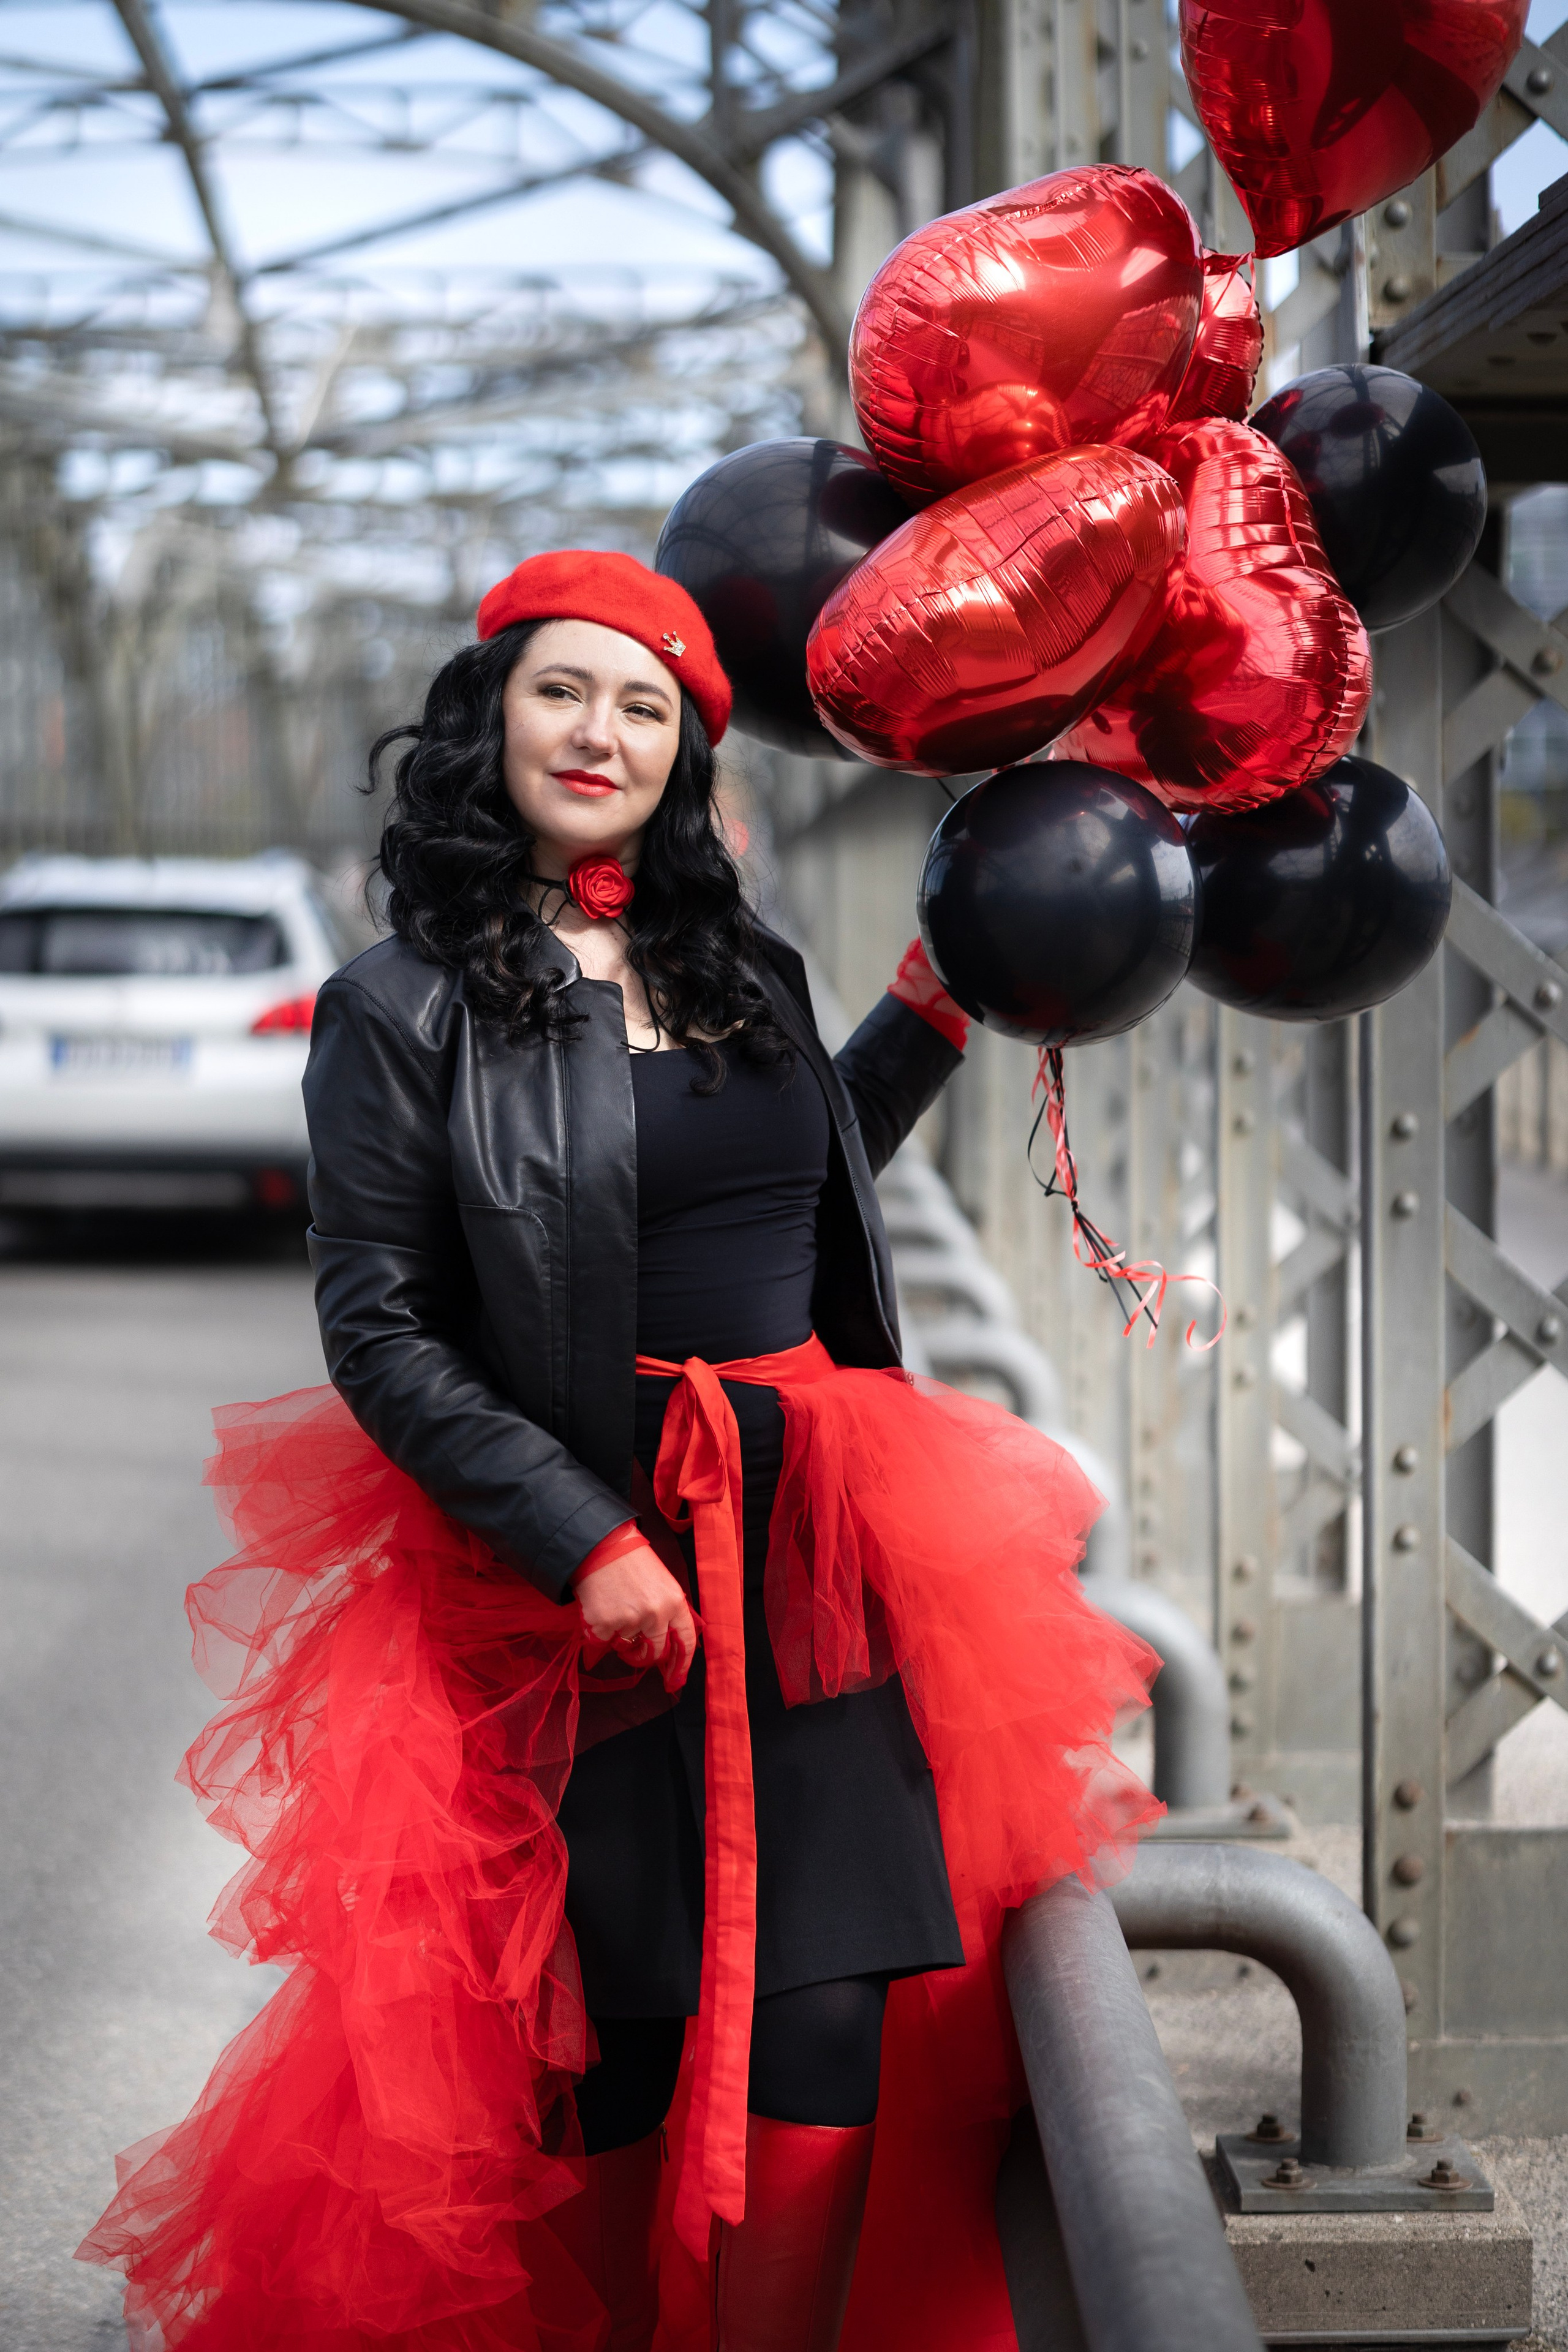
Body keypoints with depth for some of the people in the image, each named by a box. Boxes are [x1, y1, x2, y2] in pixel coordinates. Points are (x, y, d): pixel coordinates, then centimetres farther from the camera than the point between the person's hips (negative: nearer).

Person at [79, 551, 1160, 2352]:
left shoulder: (744, 970, 14)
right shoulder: (406, 1008, -2)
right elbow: (377, 1332, -7)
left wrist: (930, 1014, 21)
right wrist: (586, 1543, -14)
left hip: (817, 1557, 4)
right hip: (578, 1573, -4)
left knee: (822, 2045, -4)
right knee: (621, 2062, 0)